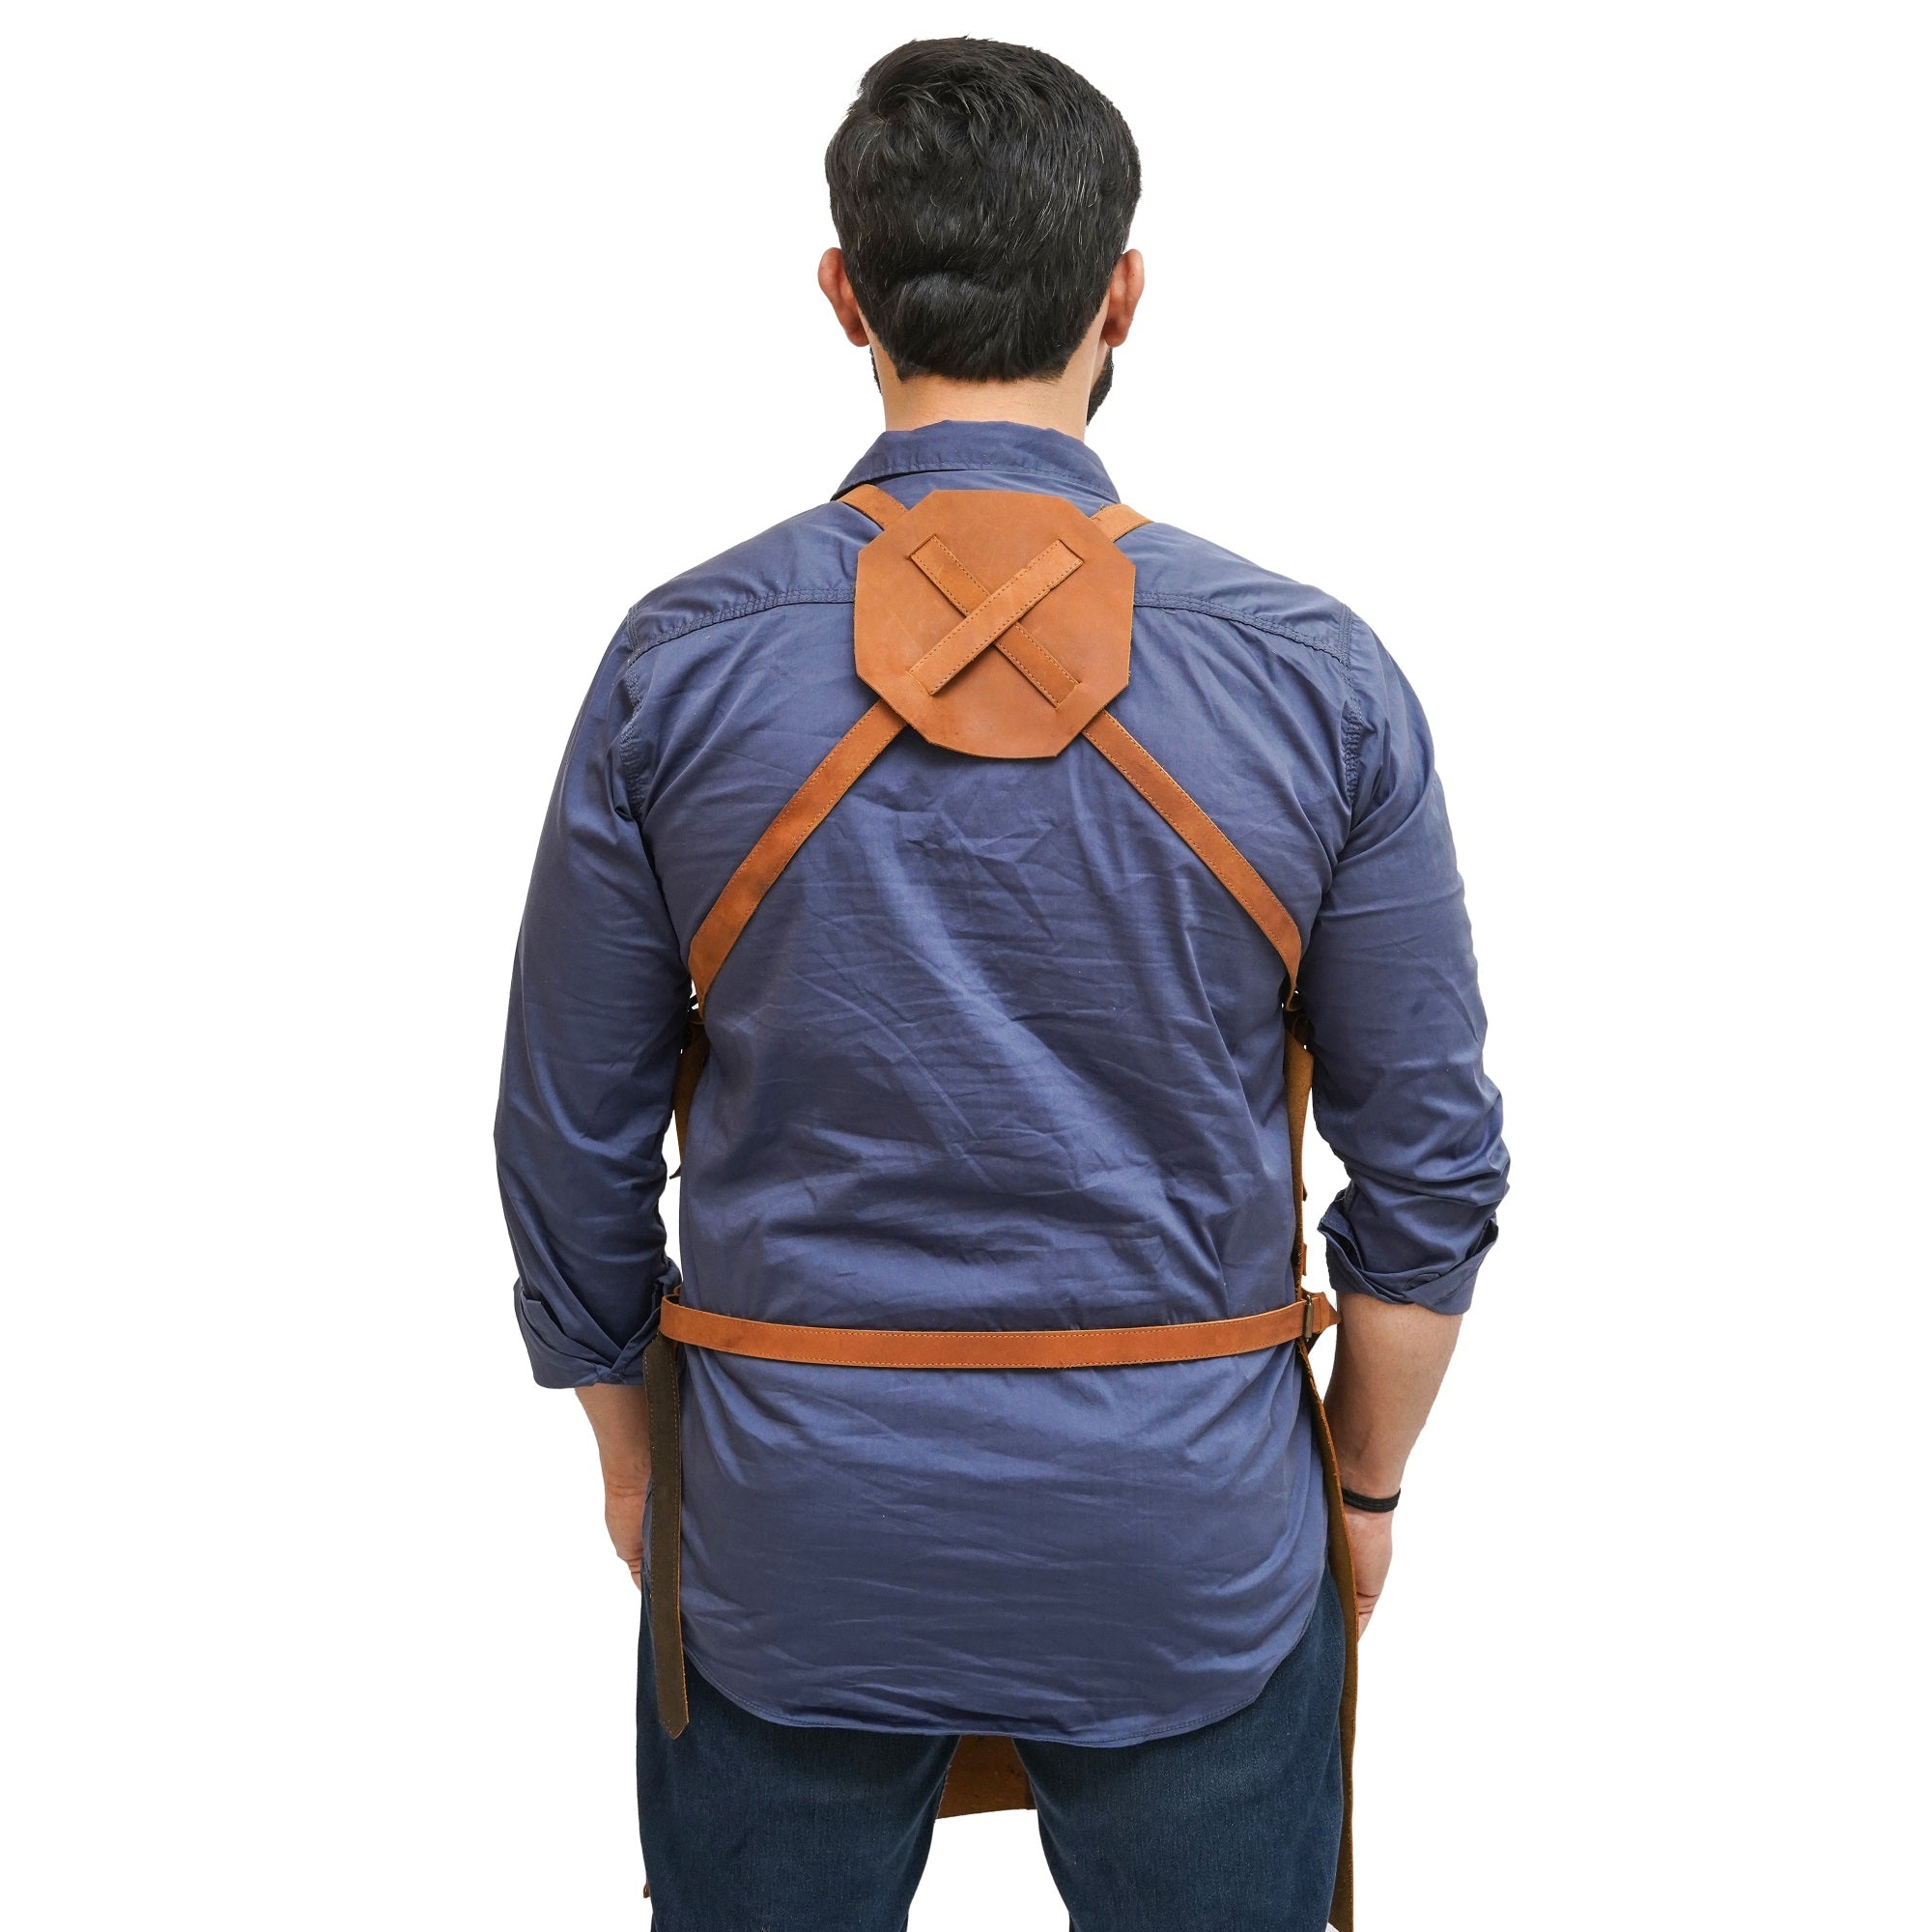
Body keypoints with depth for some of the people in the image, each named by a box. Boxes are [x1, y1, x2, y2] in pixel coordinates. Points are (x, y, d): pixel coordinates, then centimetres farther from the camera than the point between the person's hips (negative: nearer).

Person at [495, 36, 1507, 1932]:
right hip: (1192, 1555, 0)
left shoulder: (678, 660, -10)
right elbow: (1433, 1159, -3)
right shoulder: (1316, 671, -9)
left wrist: (629, 1449, 14)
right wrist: (1366, 1485, 12)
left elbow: (570, 1139, -2)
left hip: (787, 1540, 1)